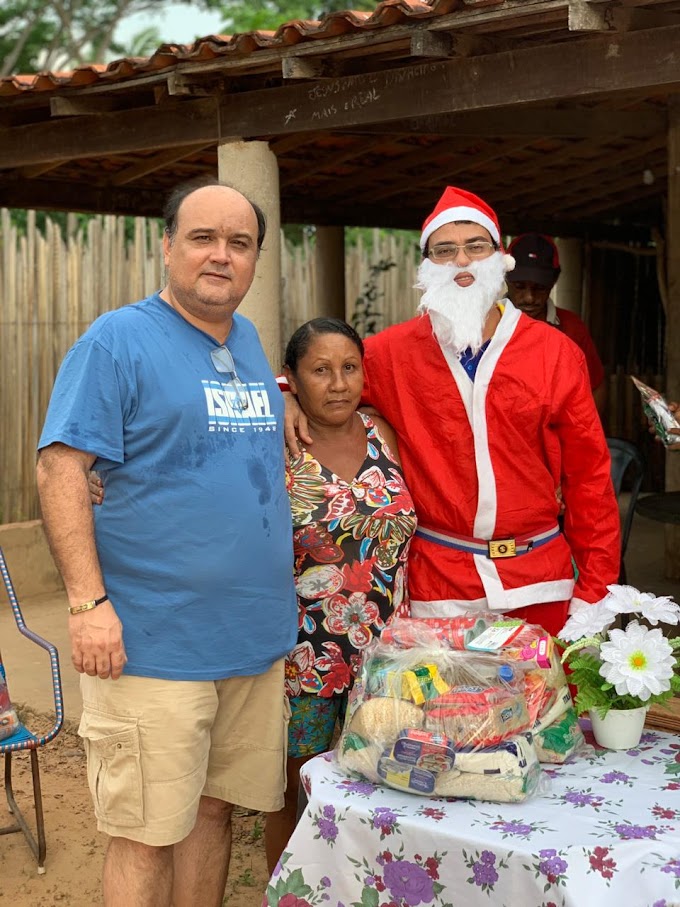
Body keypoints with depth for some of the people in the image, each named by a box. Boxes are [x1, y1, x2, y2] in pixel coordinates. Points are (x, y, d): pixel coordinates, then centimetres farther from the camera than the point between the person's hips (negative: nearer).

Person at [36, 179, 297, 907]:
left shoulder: (248, 342, 12)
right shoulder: (118, 340, -9)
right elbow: (60, 469, -14)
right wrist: (88, 602, -20)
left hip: (253, 634, 7)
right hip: (154, 645, -6)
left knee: (213, 808, 16)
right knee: (147, 833, 2)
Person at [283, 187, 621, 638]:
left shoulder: (556, 352, 1)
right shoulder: (394, 352, 0)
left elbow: (588, 474, 2)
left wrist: (593, 592, -1)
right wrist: (286, 397, -9)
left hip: (539, 583, 1)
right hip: (438, 584, 0)